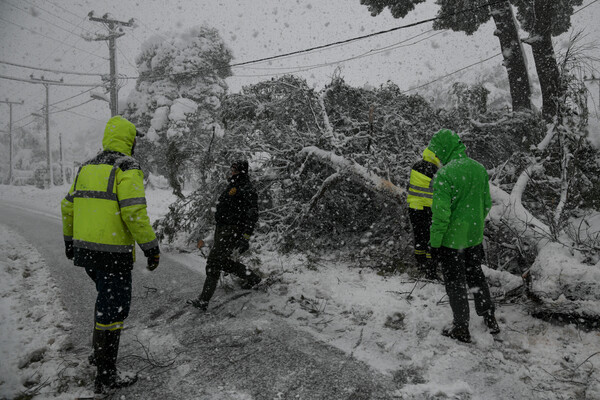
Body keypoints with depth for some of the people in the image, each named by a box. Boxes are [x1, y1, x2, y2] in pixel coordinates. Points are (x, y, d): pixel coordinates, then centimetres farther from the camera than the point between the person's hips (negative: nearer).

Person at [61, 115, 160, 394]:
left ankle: (100, 353, 38)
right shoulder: (127, 168, -13)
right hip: (113, 252, -8)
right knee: (114, 308, 1)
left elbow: (68, 206, 18)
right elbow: (134, 211, -23)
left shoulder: (87, 168, 12)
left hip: (85, 247, 8)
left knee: (107, 298, 26)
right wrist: (151, 247, -16)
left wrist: (69, 240, 29)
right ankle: (105, 377, 10)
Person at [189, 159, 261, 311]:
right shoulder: (233, 185, 19)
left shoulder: (247, 189, -12)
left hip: (232, 231, -10)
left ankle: (203, 301, -9)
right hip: (222, 229, 10)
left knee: (213, 262, -13)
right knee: (223, 262, 15)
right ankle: (252, 278, 32)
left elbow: (252, 215, -18)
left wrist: (246, 237, -24)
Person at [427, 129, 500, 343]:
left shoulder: (445, 174, -22)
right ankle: (489, 319, 34)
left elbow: (441, 213, -22)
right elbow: (487, 203, 9)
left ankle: (461, 328, 19)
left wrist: (434, 242, -13)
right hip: (475, 236, 7)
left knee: (455, 282, 8)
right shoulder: (479, 168, 1)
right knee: (476, 275, 23)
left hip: (451, 238, -7)